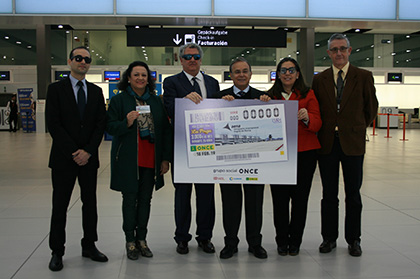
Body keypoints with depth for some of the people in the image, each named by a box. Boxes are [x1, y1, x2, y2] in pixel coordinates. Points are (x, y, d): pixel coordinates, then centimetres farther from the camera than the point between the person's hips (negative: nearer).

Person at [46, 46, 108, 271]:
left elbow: (101, 124, 4)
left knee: (90, 203, 9)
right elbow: (53, 124, -8)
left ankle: (89, 246, 22)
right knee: (60, 205, 3)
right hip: (63, 159, -3)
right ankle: (57, 252, 13)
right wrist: (74, 152, -13)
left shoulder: (96, 91, 10)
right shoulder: (56, 89, 0)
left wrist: (88, 151, -8)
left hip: (89, 158, 3)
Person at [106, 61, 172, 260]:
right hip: (127, 159, -3)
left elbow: (166, 130, 8)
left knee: (145, 199, 8)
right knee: (130, 199, 4)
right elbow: (110, 127, -4)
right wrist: (126, 123, -24)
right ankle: (130, 241, 15)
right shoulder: (119, 100, 0)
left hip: (150, 159, 3)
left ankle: (142, 239, 20)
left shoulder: (156, 101, 8)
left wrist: (166, 158, 3)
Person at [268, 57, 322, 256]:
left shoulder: (308, 95, 6)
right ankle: (282, 241, 15)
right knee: (280, 199, 0)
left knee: (300, 198, 2)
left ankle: (295, 241, 17)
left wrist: (307, 118, -25)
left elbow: (317, 124, -4)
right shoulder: (270, 96, 11)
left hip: (304, 152, -1)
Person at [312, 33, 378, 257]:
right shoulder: (319, 79, 6)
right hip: (327, 143, 1)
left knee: (353, 194, 7)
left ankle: (353, 239, 19)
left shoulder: (364, 77, 2)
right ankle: (329, 237, 20)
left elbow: (371, 108, 9)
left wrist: (357, 128, 13)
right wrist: (324, 130, 6)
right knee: (329, 194, 9)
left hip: (353, 143, -1)